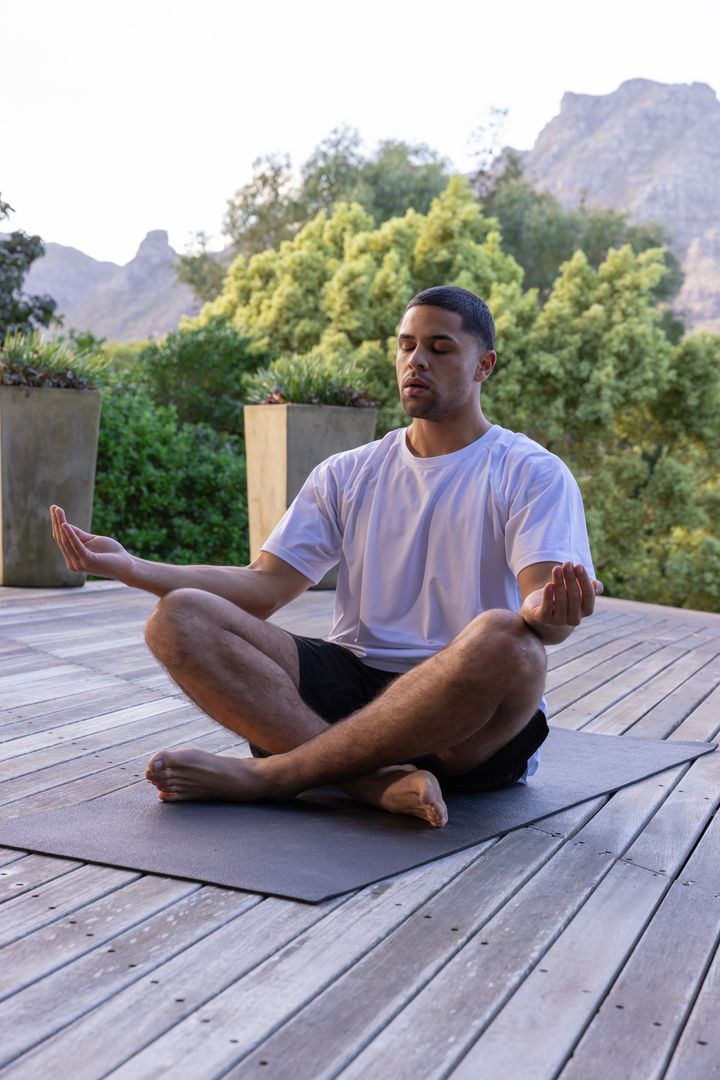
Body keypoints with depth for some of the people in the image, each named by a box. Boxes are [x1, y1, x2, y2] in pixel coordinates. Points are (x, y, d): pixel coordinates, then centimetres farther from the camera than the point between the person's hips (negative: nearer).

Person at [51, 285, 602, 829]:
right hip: (353, 683, 4)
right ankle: (381, 781, -33)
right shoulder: (349, 473, 16)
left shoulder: (533, 474, 2)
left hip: (470, 726, -3)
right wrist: (133, 568, -6)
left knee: (502, 638, -39)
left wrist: (546, 615, -40)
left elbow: (545, 607, -14)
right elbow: (262, 588, 8)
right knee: (181, 617, -15)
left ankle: (265, 773, -27)